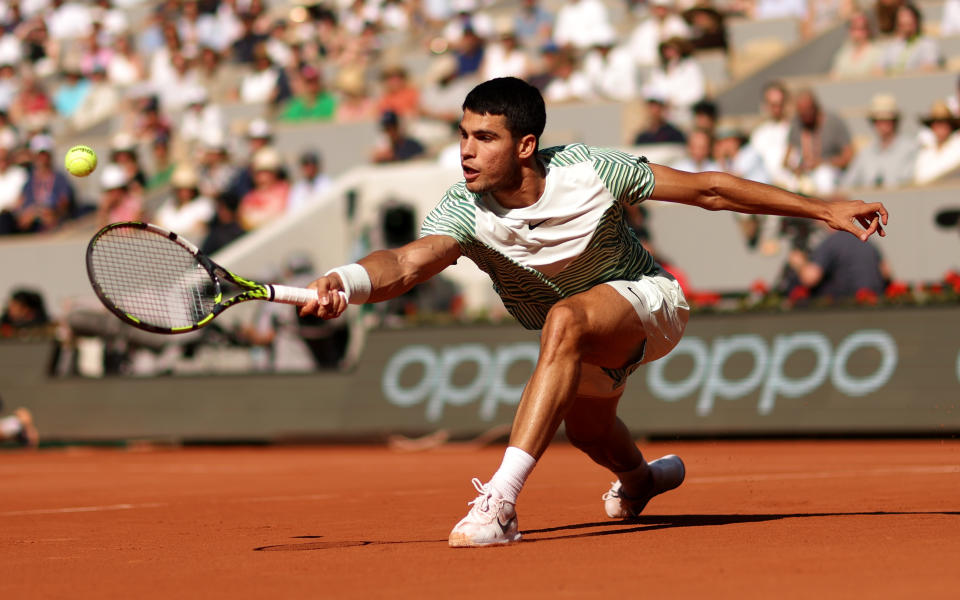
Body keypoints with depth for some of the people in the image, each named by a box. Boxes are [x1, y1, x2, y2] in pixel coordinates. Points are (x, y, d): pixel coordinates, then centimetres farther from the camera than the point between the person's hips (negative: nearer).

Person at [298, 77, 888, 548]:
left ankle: (500, 501, -42)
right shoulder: (464, 211, -27)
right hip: (583, 349, 5)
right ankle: (640, 478, 68)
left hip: (649, 301, -5)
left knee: (565, 318, -36)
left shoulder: (590, 172, -29)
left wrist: (824, 209, -16)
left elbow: (706, 188, -19)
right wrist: (343, 282, -70)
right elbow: (407, 262, -47)